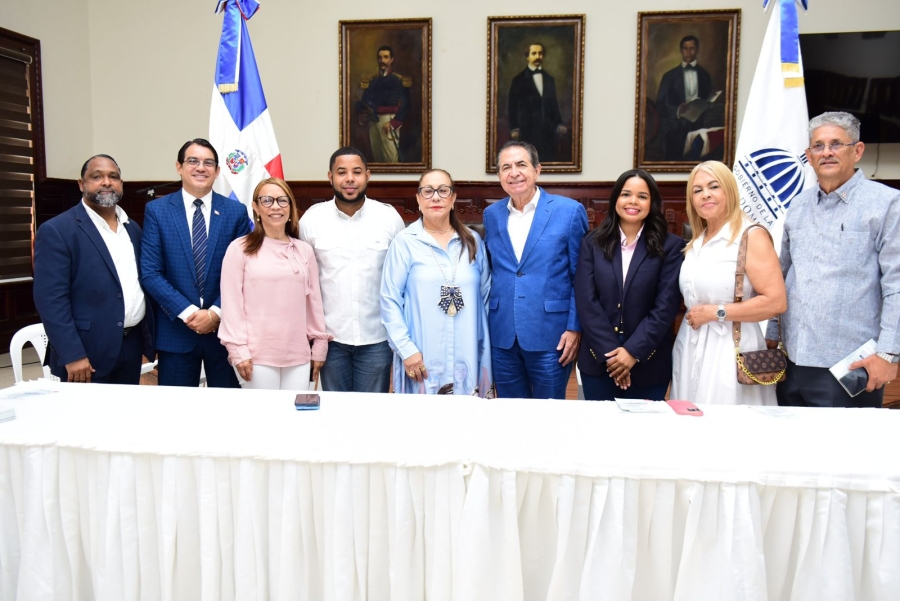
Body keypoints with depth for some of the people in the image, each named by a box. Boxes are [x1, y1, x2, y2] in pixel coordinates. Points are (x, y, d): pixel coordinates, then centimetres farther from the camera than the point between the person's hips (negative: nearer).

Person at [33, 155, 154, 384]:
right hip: (87, 352, -6)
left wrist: (150, 338, 10)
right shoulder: (56, 230, -9)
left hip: (131, 347, 6)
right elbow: (50, 298, -15)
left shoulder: (133, 229, 12)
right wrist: (72, 355, -19)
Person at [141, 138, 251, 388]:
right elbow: (150, 273, -4)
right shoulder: (156, 210, 1)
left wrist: (216, 313, -11)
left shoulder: (236, 212, 3)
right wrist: (188, 312, -13)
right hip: (175, 329, 0)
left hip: (225, 327, 1)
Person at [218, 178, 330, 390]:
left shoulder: (304, 250, 9)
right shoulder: (240, 249, -2)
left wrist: (320, 345, 11)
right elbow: (232, 303, -4)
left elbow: (314, 301, 11)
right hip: (257, 355, -3)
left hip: (298, 355, 4)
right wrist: (238, 350, -8)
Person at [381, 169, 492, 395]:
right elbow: (390, 300, -4)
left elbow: (485, 297, 10)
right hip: (422, 361, -3)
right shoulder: (404, 242, -2)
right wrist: (405, 349, -11)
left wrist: (486, 355, 7)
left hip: (466, 359, 3)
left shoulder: (473, 241, 9)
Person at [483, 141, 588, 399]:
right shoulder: (491, 215, 7)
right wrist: (485, 324, 10)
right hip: (502, 337, 4)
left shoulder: (570, 211, -4)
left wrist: (575, 328, -8)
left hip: (550, 336, -3)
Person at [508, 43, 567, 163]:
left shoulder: (549, 79, 18)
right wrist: (514, 129, -7)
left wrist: (559, 124, 10)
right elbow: (513, 106, 1)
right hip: (528, 130, -3)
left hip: (549, 130, 3)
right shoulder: (519, 80, 5)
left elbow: (554, 104, 19)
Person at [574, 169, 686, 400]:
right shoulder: (593, 242, 3)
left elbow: (666, 306, -7)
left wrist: (633, 351, -15)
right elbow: (586, 301, -5)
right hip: (598, 360, 1)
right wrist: (609, 352, -13)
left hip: (648, 364, -1)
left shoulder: (670, 246, 0)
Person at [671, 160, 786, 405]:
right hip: (690, 350, 7)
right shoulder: (695, 243, 14)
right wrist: (693, 316, 7)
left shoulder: (752, 236, -8)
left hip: (730, 352, -7)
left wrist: (716, 312, -14)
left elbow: (776, 301, -17)